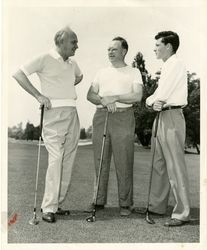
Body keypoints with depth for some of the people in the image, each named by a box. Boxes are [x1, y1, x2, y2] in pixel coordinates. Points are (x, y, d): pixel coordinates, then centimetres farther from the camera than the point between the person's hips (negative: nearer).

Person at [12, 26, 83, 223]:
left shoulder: (72, 64, 17)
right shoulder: (45, 59, -3)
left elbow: (79, 76, 39)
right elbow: (19, 74, -9)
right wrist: (38, 95, -14)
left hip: (72, 114, 7)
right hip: (54, 113, -7)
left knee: (68, 162, 6)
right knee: (56, 159, -13)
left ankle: (57, 203, 16)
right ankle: (48, 208, -4)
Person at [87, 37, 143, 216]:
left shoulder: (133, 72, 10)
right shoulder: (102, 72, 20)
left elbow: (137, 96, -5)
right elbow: (90, 95, 11)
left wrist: (115, 97, -12)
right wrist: (104, 101, -9)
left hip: (123, 117, -3)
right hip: (101, 116, 4)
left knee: (124, 162, -4)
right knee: (100, 160, 5)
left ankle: (125, 203, 5)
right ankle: (99, 201, 14)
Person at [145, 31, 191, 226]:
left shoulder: (175, 64, -8)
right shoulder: (166, 66, 22)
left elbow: (162, 95, -17)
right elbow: (158, 95, 16)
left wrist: (153, 100, 3)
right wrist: (152, 102, -5)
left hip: (172, 116, -10)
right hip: (161, 117, 10)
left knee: (175, 166, -7)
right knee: (158, 164, 13)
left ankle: (182, 213, 0)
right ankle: (157, 206, 24)